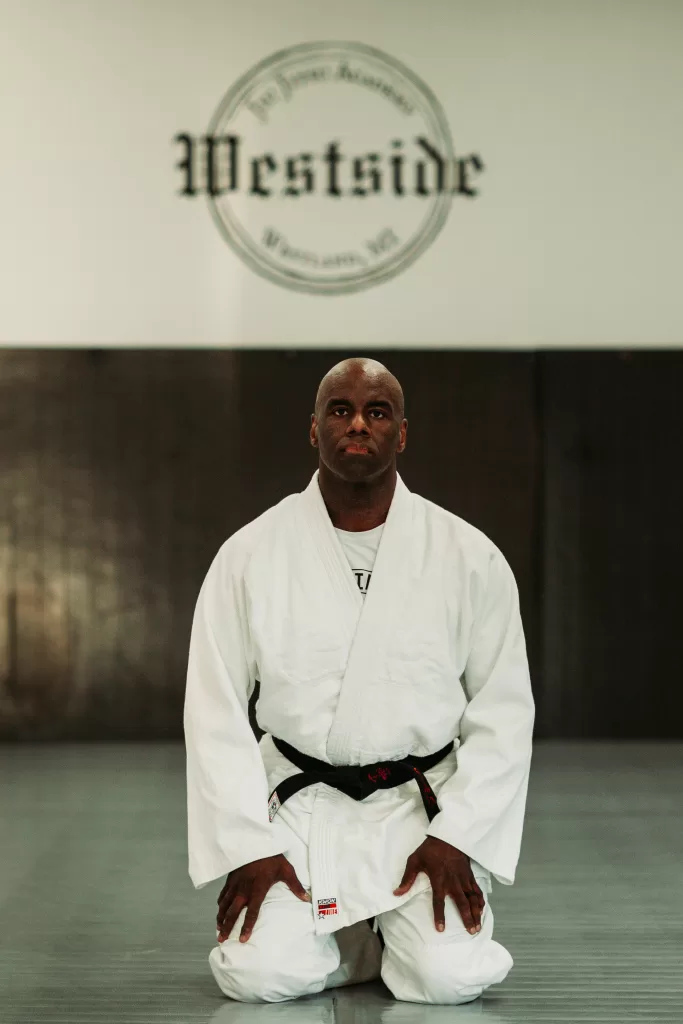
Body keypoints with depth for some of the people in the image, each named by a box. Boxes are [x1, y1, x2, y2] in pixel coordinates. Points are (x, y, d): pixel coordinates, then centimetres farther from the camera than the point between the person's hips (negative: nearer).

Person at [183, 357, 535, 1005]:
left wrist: (455, 837, -8)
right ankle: (354, 941, 15)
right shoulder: (249, 555, -3)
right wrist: (246, 847, -8)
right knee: (258, 973, -19)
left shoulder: (469, 557, -3)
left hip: (421, 807, 0)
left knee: (448, 975, -20)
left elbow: (504, 710, 1)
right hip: (301, 807, 0)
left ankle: (405, 931, 17)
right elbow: (215, 712, 0)